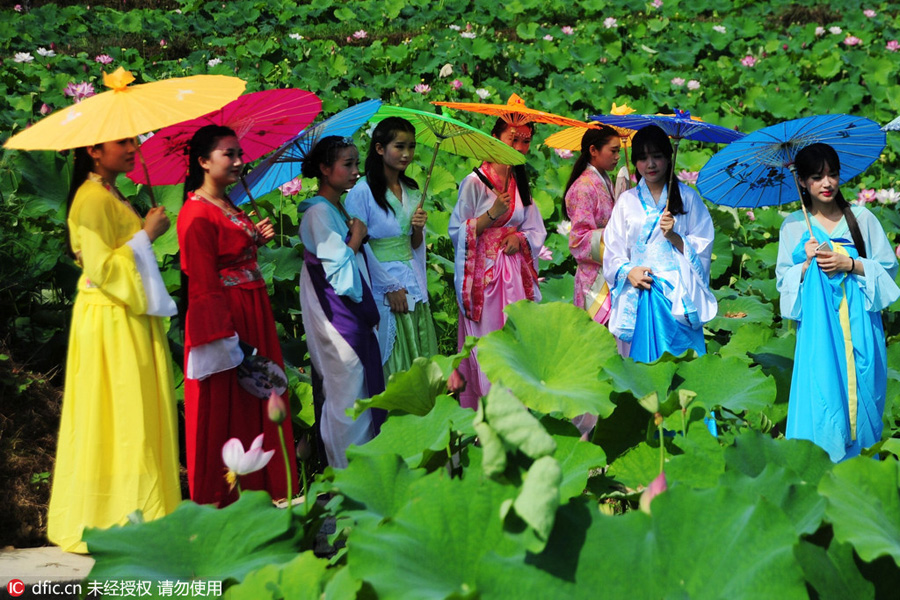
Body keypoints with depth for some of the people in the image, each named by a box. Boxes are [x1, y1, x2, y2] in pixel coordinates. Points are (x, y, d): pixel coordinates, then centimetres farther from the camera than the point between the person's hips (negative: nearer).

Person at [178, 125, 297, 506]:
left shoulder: (229, 207, 13)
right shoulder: (197, 214, -16)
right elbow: (204, 285, -20)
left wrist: (255, 238, 7)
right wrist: (228, 339, -23)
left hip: (252, 314, 10)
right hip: (223, 316, -10)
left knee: (255, 406, 14)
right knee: (223, 411, -1)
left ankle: (259, 492, 24)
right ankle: (220, 501, 9)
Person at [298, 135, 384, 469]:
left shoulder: (338, 209, 15)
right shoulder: (319, 211, -15)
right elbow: (336, 266, -20)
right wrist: (356, 237, -10)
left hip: (352, 310, 10)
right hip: (336, 313, -10)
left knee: (360, 388, 13)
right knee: (347, 393, -4)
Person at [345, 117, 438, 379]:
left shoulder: (411, 190, 12)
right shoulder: (362, 191, -8)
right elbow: (358, 247, -10)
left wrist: (418, 229, -5)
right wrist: (390, 286, -10)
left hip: (414, 285, 6)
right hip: (383, 291, -6)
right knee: (391, 366, -3)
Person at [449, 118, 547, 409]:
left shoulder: (521, 184, 13)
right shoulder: (475, 182, -6)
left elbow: (537, 231, 17)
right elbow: (456, 230, -8)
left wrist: (521, 237, -4)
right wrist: (492, 214, -17)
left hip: (516, 274, 5)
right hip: (484, 273, -5)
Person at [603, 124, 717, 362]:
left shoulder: (687, 197, 9)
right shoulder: (627, 201, 13)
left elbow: (703, 247, 4)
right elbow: (613, 251, 9)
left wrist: (673, 236, -12)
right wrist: (628, 271, -9)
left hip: (678, 296, -1)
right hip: (637, 296, 1)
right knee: (639, 364, -2)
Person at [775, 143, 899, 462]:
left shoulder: (861, 218, 6)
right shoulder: (794, 226, 8)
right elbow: (784, 279, 9)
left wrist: (850, 264, -8)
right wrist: (808, 264, -9)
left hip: (858, 322, 0)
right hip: (818, 325, 0)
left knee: (861, 390, 0)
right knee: (821, 396, -7)